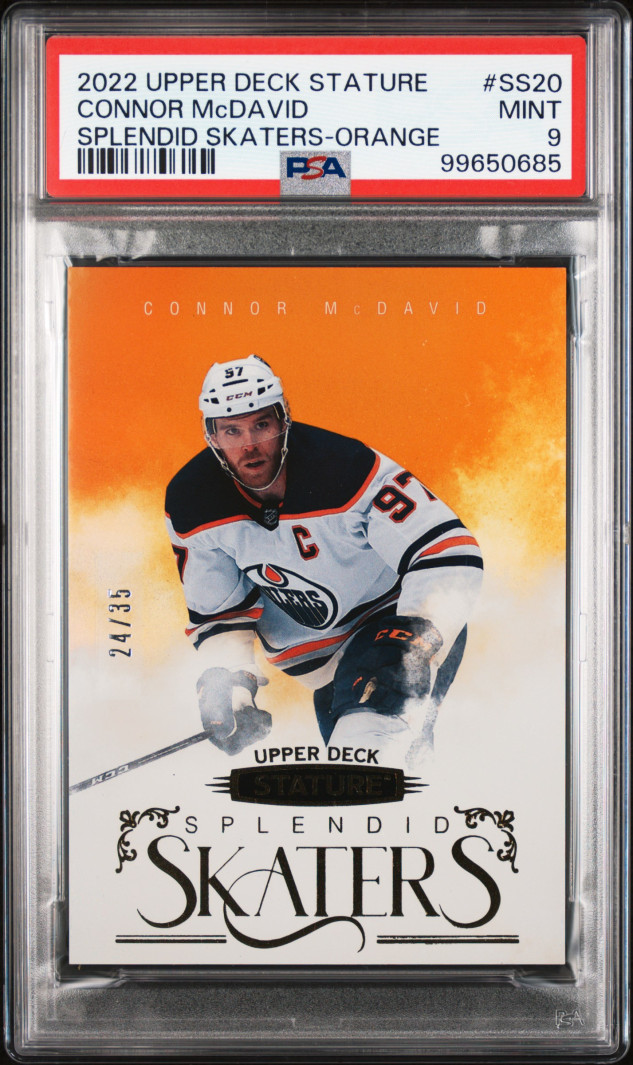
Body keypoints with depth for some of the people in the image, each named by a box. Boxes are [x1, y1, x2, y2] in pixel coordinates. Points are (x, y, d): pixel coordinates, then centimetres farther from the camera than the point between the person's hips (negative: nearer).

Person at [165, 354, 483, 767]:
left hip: (402, 619, -6)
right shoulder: (192, 504, -12)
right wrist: (227, 683, -14)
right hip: (317, 655, 6)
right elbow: (219, 610, 1)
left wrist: (418, 640, -41)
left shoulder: (348, 469, -29)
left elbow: (452, 555, -30)